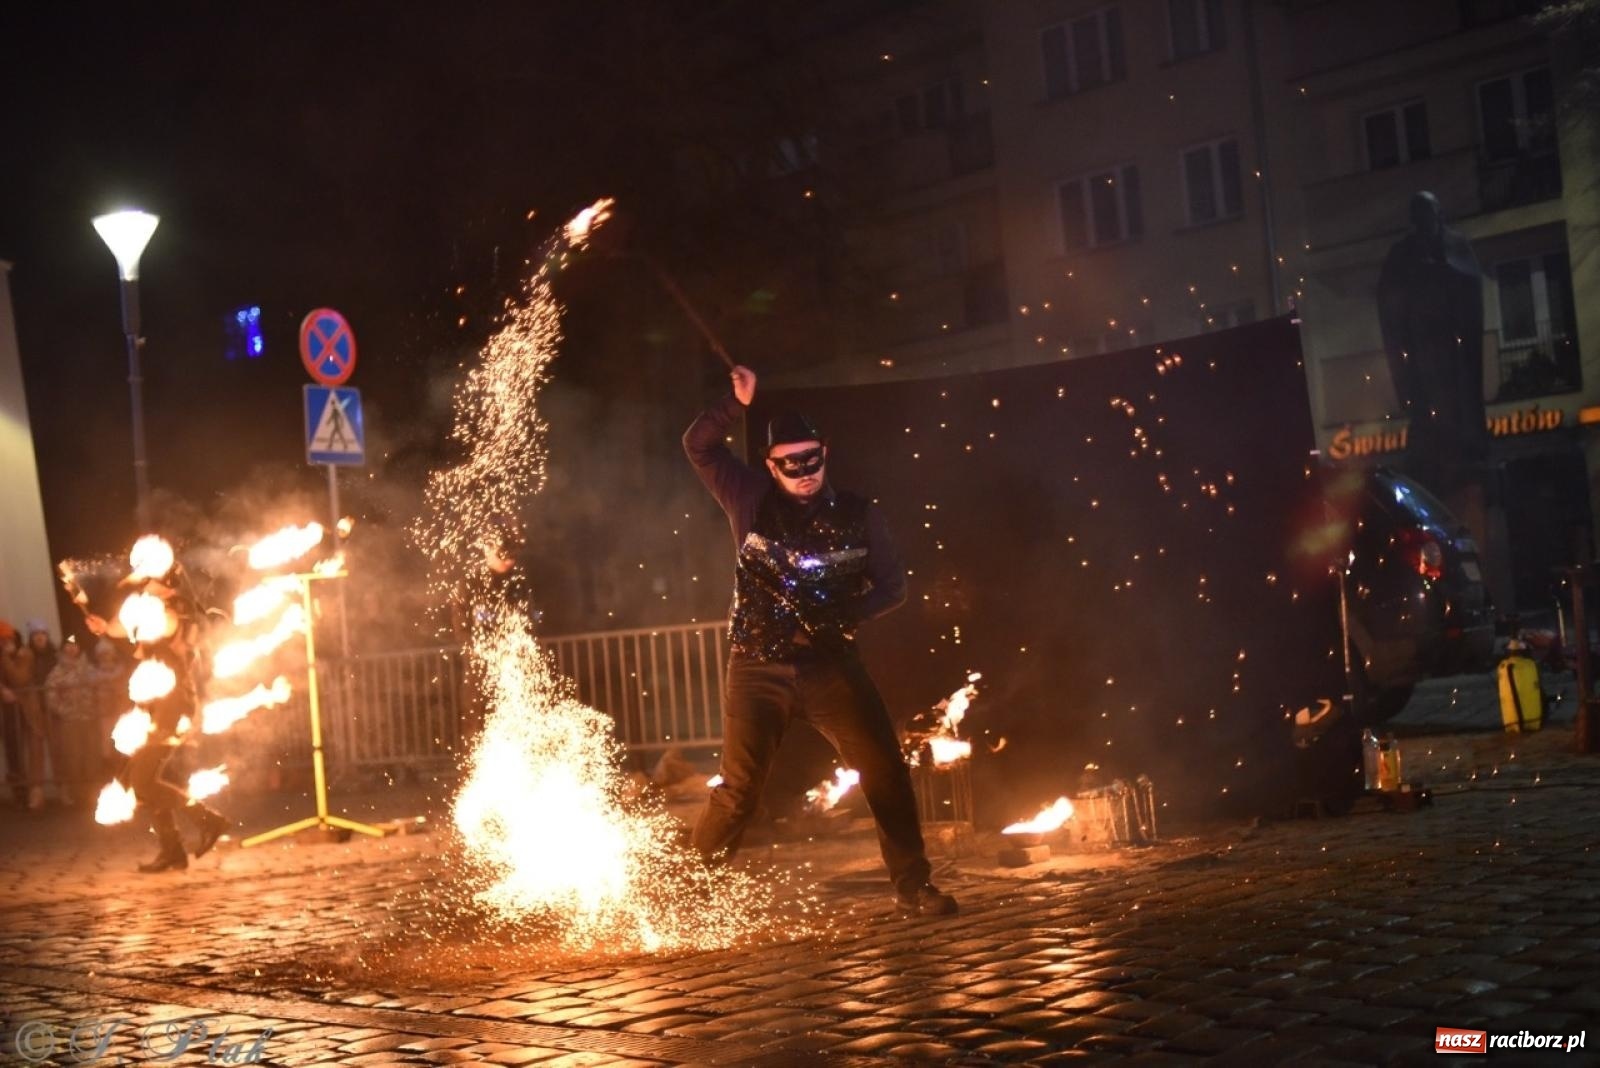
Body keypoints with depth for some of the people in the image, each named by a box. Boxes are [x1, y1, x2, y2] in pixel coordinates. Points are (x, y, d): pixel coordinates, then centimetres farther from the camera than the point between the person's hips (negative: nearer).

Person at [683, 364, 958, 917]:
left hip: (832, 664, 1)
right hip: (758, 668, -1)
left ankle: (914, 886, 6)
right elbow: (698, 446, 1)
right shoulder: (751, 501, 2)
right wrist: (737, 403, -15)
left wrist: (843, 614, -14)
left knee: (886, 772, -5)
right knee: (738, 788, 1)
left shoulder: (858, 516, 3)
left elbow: (892, 586, 3)